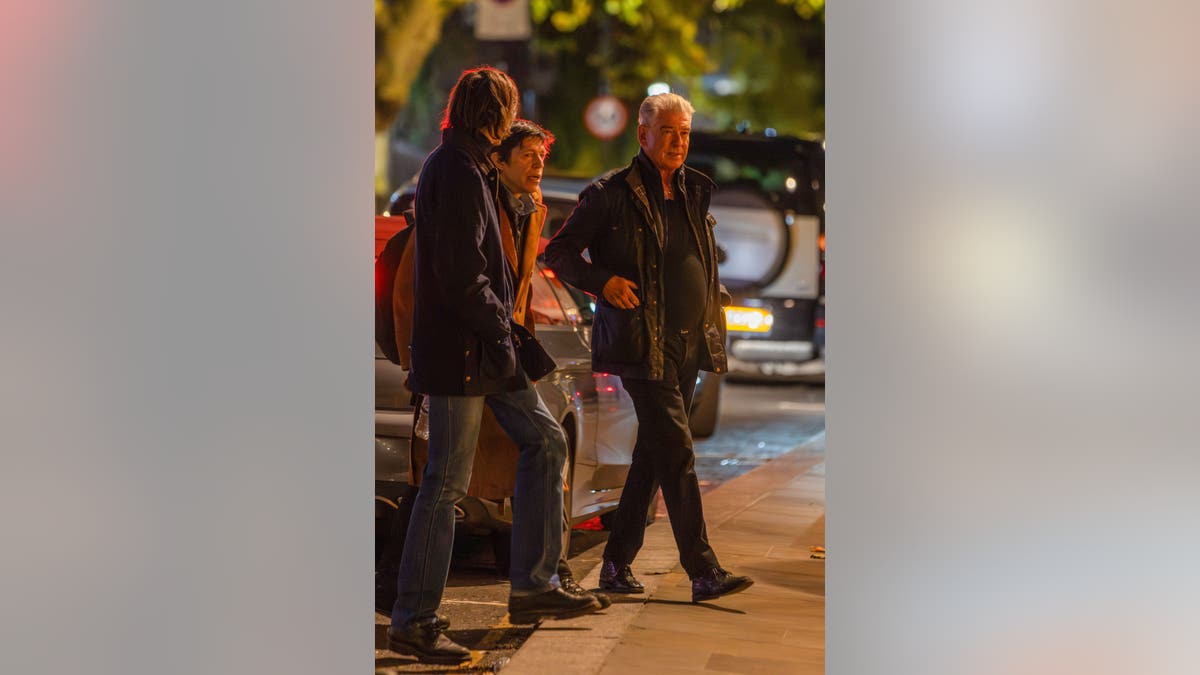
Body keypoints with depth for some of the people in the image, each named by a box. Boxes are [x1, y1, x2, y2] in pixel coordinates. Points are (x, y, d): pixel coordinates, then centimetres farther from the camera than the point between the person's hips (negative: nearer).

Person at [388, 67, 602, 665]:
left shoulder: (457, 165, 16)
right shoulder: (457, 172, -16)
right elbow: (461, 275, -22)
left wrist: (500, 329, 16)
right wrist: (499, 334, -14)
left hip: (480, 346, 10)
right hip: (459, 350, -10)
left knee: (544, 441, 13)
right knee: (446, 483, -5)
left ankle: (533, 586, 16)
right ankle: (412, 621, 2)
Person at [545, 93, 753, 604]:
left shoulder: (693, 193, 15)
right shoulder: (612, 194, -5)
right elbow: (559, 253, -2)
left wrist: (716, 300, 13)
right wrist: (603, 282, -16)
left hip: (689, 342, 7)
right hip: (644, 344, -7)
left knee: (653, 455, 10)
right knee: (676, 452, -12)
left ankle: (617, 564, 19)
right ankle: (703, 572, -13)